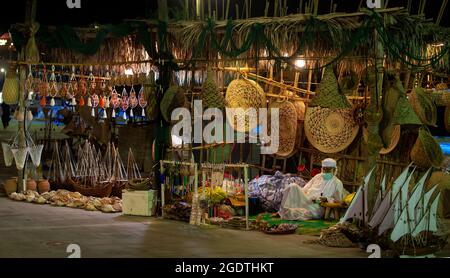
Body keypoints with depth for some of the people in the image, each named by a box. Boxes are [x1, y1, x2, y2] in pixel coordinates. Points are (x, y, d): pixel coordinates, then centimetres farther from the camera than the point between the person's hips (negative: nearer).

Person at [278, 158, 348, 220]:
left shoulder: (337, 183, 11)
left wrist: (327, 199, -13)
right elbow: (306, 189, 24)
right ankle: (284, 209, -32)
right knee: (293, 186, -24)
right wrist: (299, 193, 2)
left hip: (317, 206, -4)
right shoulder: (318, 177, 24)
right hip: (305, 200, 4)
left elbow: (337, 200, 5)